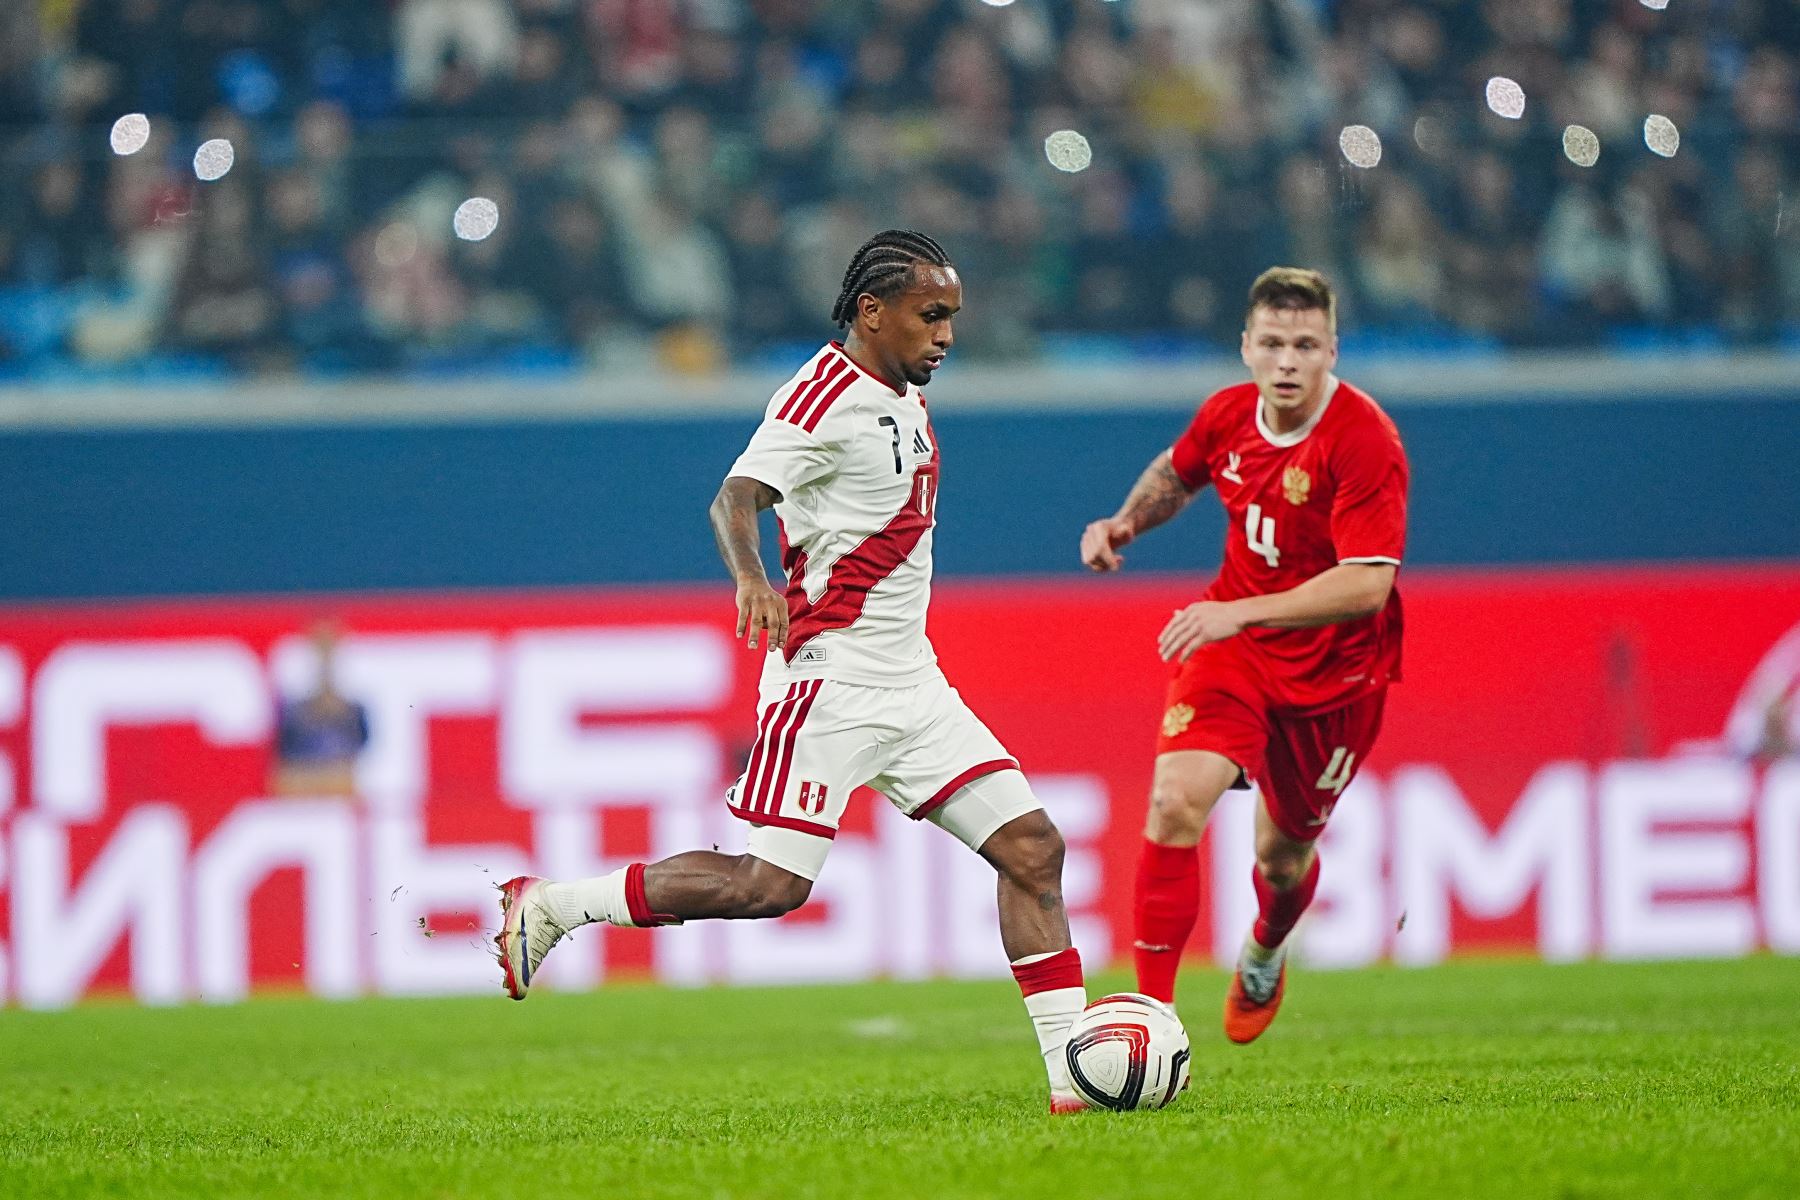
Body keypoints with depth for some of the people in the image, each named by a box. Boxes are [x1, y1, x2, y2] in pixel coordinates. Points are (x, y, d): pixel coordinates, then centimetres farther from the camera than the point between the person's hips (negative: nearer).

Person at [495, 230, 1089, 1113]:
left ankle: (1072, 1076, 1)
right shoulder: (826, 395, -13)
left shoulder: (905, 400, 16)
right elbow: (735, 499, -25)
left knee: (1031, 847, 0)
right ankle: (546, 906, -3)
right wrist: (751, 579, -45)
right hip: (829, 681, -9)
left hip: (911, 684, 9)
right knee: (771, 885, -15)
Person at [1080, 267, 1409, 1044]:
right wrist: (1128, 520, -1)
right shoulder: (1228, 414, -5)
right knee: (1176, 802, -21)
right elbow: (1177, 471, 21)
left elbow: (1368, 583, -31)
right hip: (1230, 644, 3)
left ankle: (1265, 953, 52)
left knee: (1282, 853, 13)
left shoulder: (1363, 440, -24)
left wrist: (1241, 612, -39)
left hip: (1333, 671, -3)